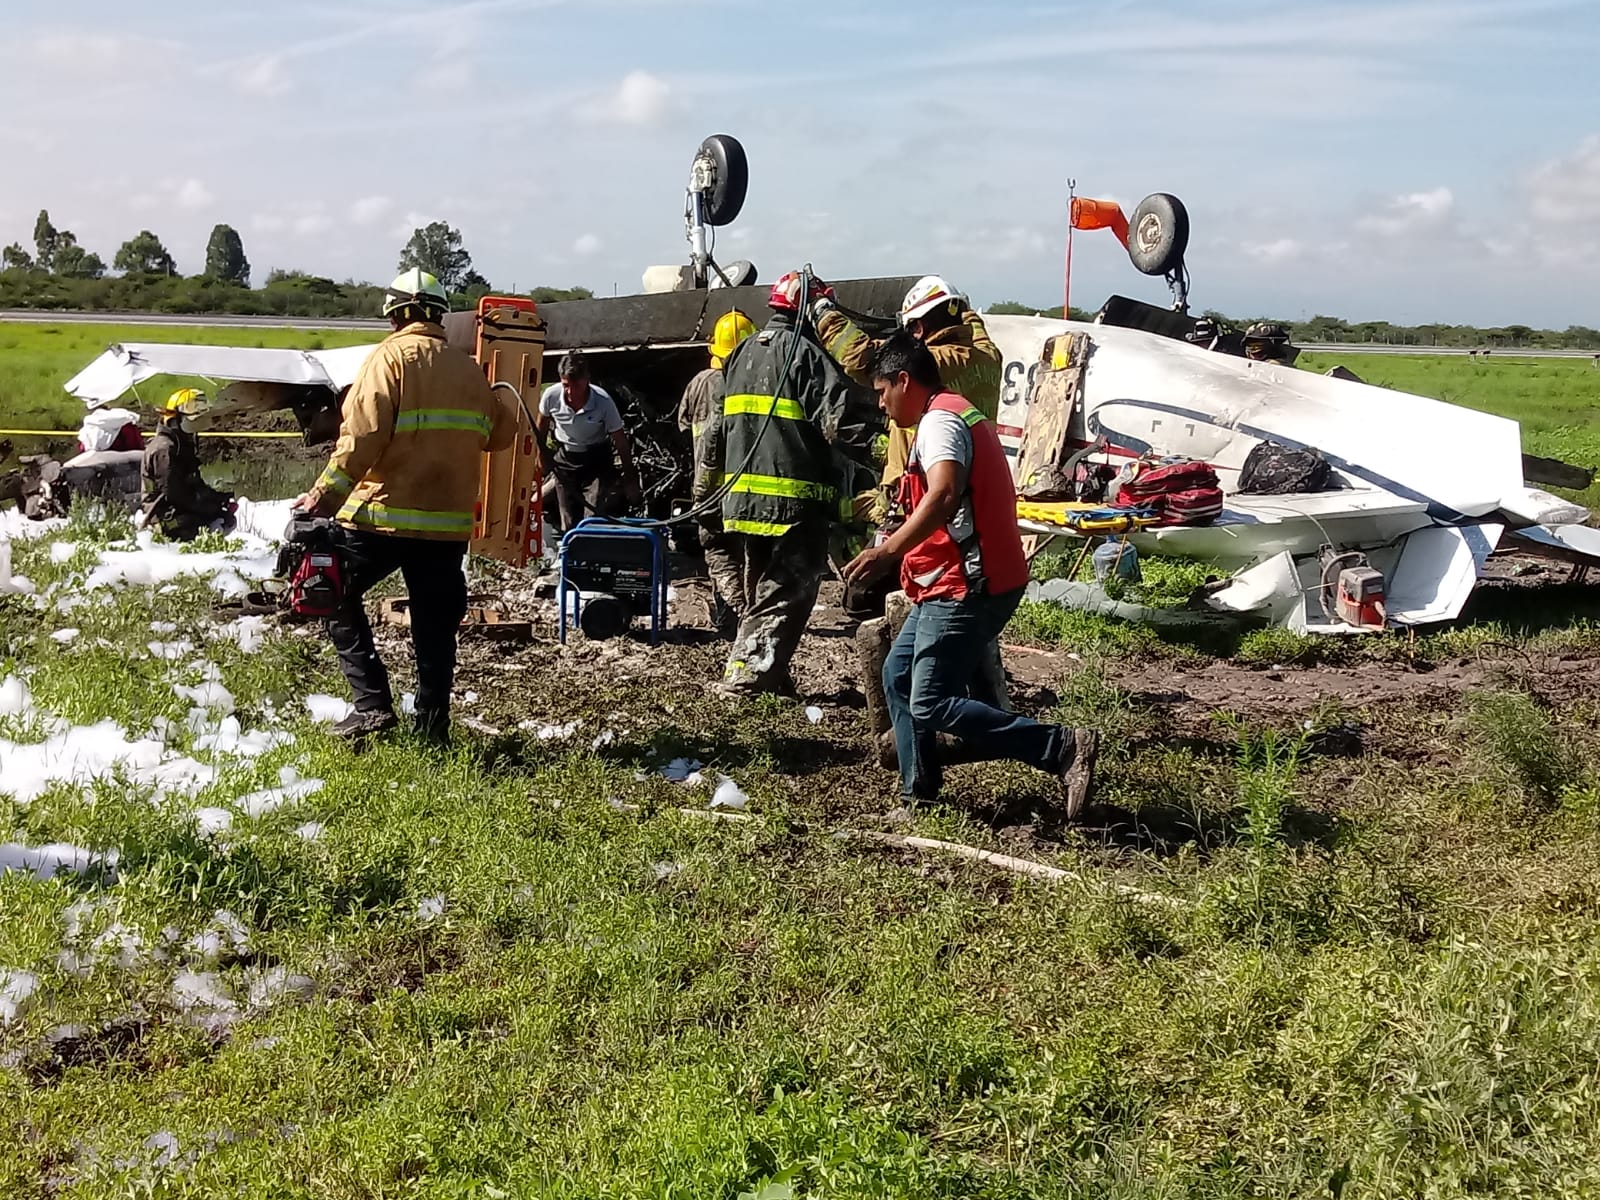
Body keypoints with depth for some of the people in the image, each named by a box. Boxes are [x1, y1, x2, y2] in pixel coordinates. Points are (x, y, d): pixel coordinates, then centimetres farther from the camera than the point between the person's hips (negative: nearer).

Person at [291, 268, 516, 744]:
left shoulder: (392, 356, -5)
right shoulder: (467, 369, 11)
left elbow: (362, 436, -15)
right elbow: (499, 432, 20)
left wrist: (325, 495, -14)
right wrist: (504, 400, 39)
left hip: (383, 513, -5)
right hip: (449, 521, 5)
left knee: (338, 598, 11)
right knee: (436, 625, 10)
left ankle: (372, 704, 1)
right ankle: (432, 727, 12)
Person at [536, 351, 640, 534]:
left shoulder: (603, 402, -26)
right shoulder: (551, 395, -21)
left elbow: (620, 440, -14)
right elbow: (542, 423, 4)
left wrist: (630, 478, -8)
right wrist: (542, 452, 12)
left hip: (597, 458, -2)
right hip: (565, 459, 2)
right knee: (569, 521, 7)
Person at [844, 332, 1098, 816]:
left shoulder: (940, 420, -13)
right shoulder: (961, 414, 20)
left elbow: (943, 494, -31)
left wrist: (888, 551, -38)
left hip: (965, 589, -11)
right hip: (956, 584, 11)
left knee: (932, 704, -11)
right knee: (898, 675, 16)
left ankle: (1063, 748, -13)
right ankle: (919, 794, 21)